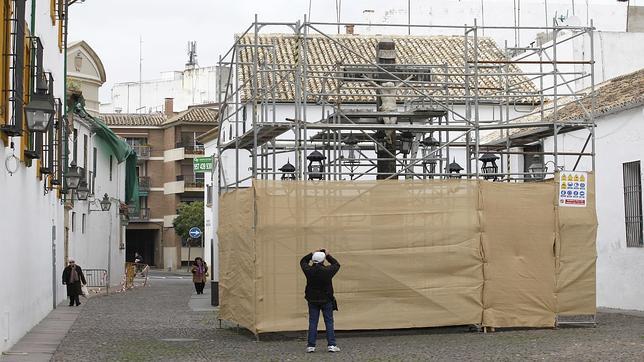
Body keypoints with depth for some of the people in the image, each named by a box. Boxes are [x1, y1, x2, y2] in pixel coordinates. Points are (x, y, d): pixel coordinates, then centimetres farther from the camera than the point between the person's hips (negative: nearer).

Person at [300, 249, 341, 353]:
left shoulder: (309, 270, -10)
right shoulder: (327, 270, -14)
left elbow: (303, 261, 12)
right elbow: (336, 264, 7)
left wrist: (311, 254, 9)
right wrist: (328, 255, 12)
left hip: (312, 300, 2)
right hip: (326, 300, -2)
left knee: (312, 323, 6)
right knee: (329, 322, 5)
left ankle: (311, 346, 5)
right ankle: (331, 345, 1)